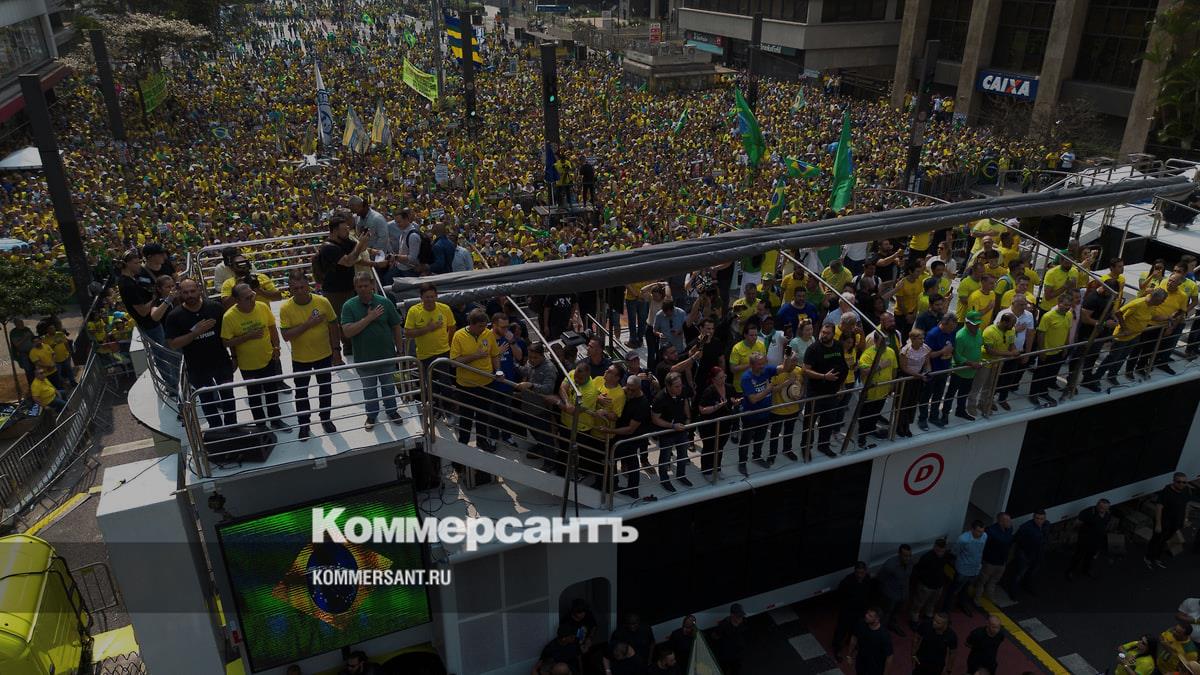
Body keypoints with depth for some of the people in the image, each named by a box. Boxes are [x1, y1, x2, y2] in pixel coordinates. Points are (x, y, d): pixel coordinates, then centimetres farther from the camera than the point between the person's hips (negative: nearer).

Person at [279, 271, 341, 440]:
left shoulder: (322, 302, -14)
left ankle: (325, 418, 39)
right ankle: (303, 424, 32)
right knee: (301, 392, 13)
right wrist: (307, 324, -29)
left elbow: (333, 327, -4)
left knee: (326, 388, 17)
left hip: (324, 355, 1)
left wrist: (336, 351, -3)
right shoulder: (285, 308, -16)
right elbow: (286, 335, -20)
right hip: (300, 358, -1)